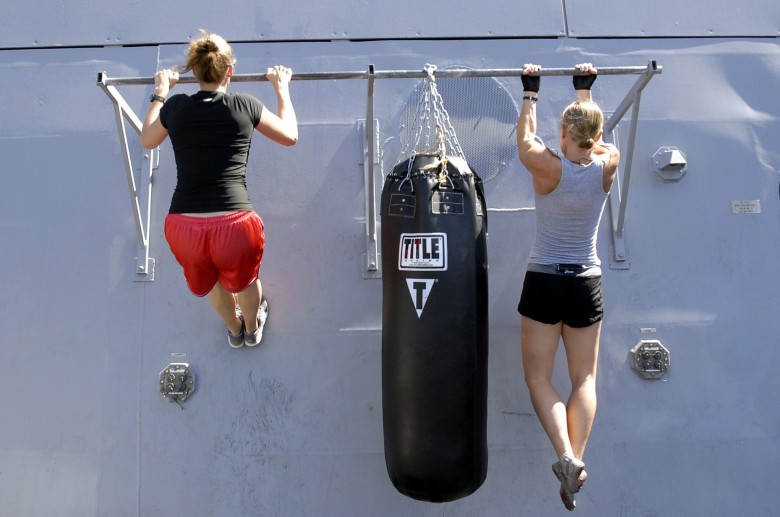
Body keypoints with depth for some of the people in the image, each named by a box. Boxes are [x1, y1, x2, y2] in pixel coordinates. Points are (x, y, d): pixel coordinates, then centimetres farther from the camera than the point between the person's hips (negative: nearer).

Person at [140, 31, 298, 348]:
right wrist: (282, 88, 30)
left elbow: (147, 141, 28)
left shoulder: (175, 107, 6)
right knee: (244, 278, 33)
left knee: (210, 282, 35)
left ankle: (234, 331, 60)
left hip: (183, 227, 2)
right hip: (235, 225, -2)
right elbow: (290, 136, 18)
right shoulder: (244, 105, 1)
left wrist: (160, 93, 38)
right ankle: (252, 329, 60)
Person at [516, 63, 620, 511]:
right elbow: (595, 134, 19)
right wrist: (586, 90, 31)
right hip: (587, 284, 3)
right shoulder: (608, 164, -3)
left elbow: (525, 136, 9)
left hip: (544, 283, -3)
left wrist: (531, 92, 22)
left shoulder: (548, 167, -12)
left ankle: (567, 457, -10)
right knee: (585, 378, 11)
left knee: (539, 377, 6)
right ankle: (576, 462, 3)